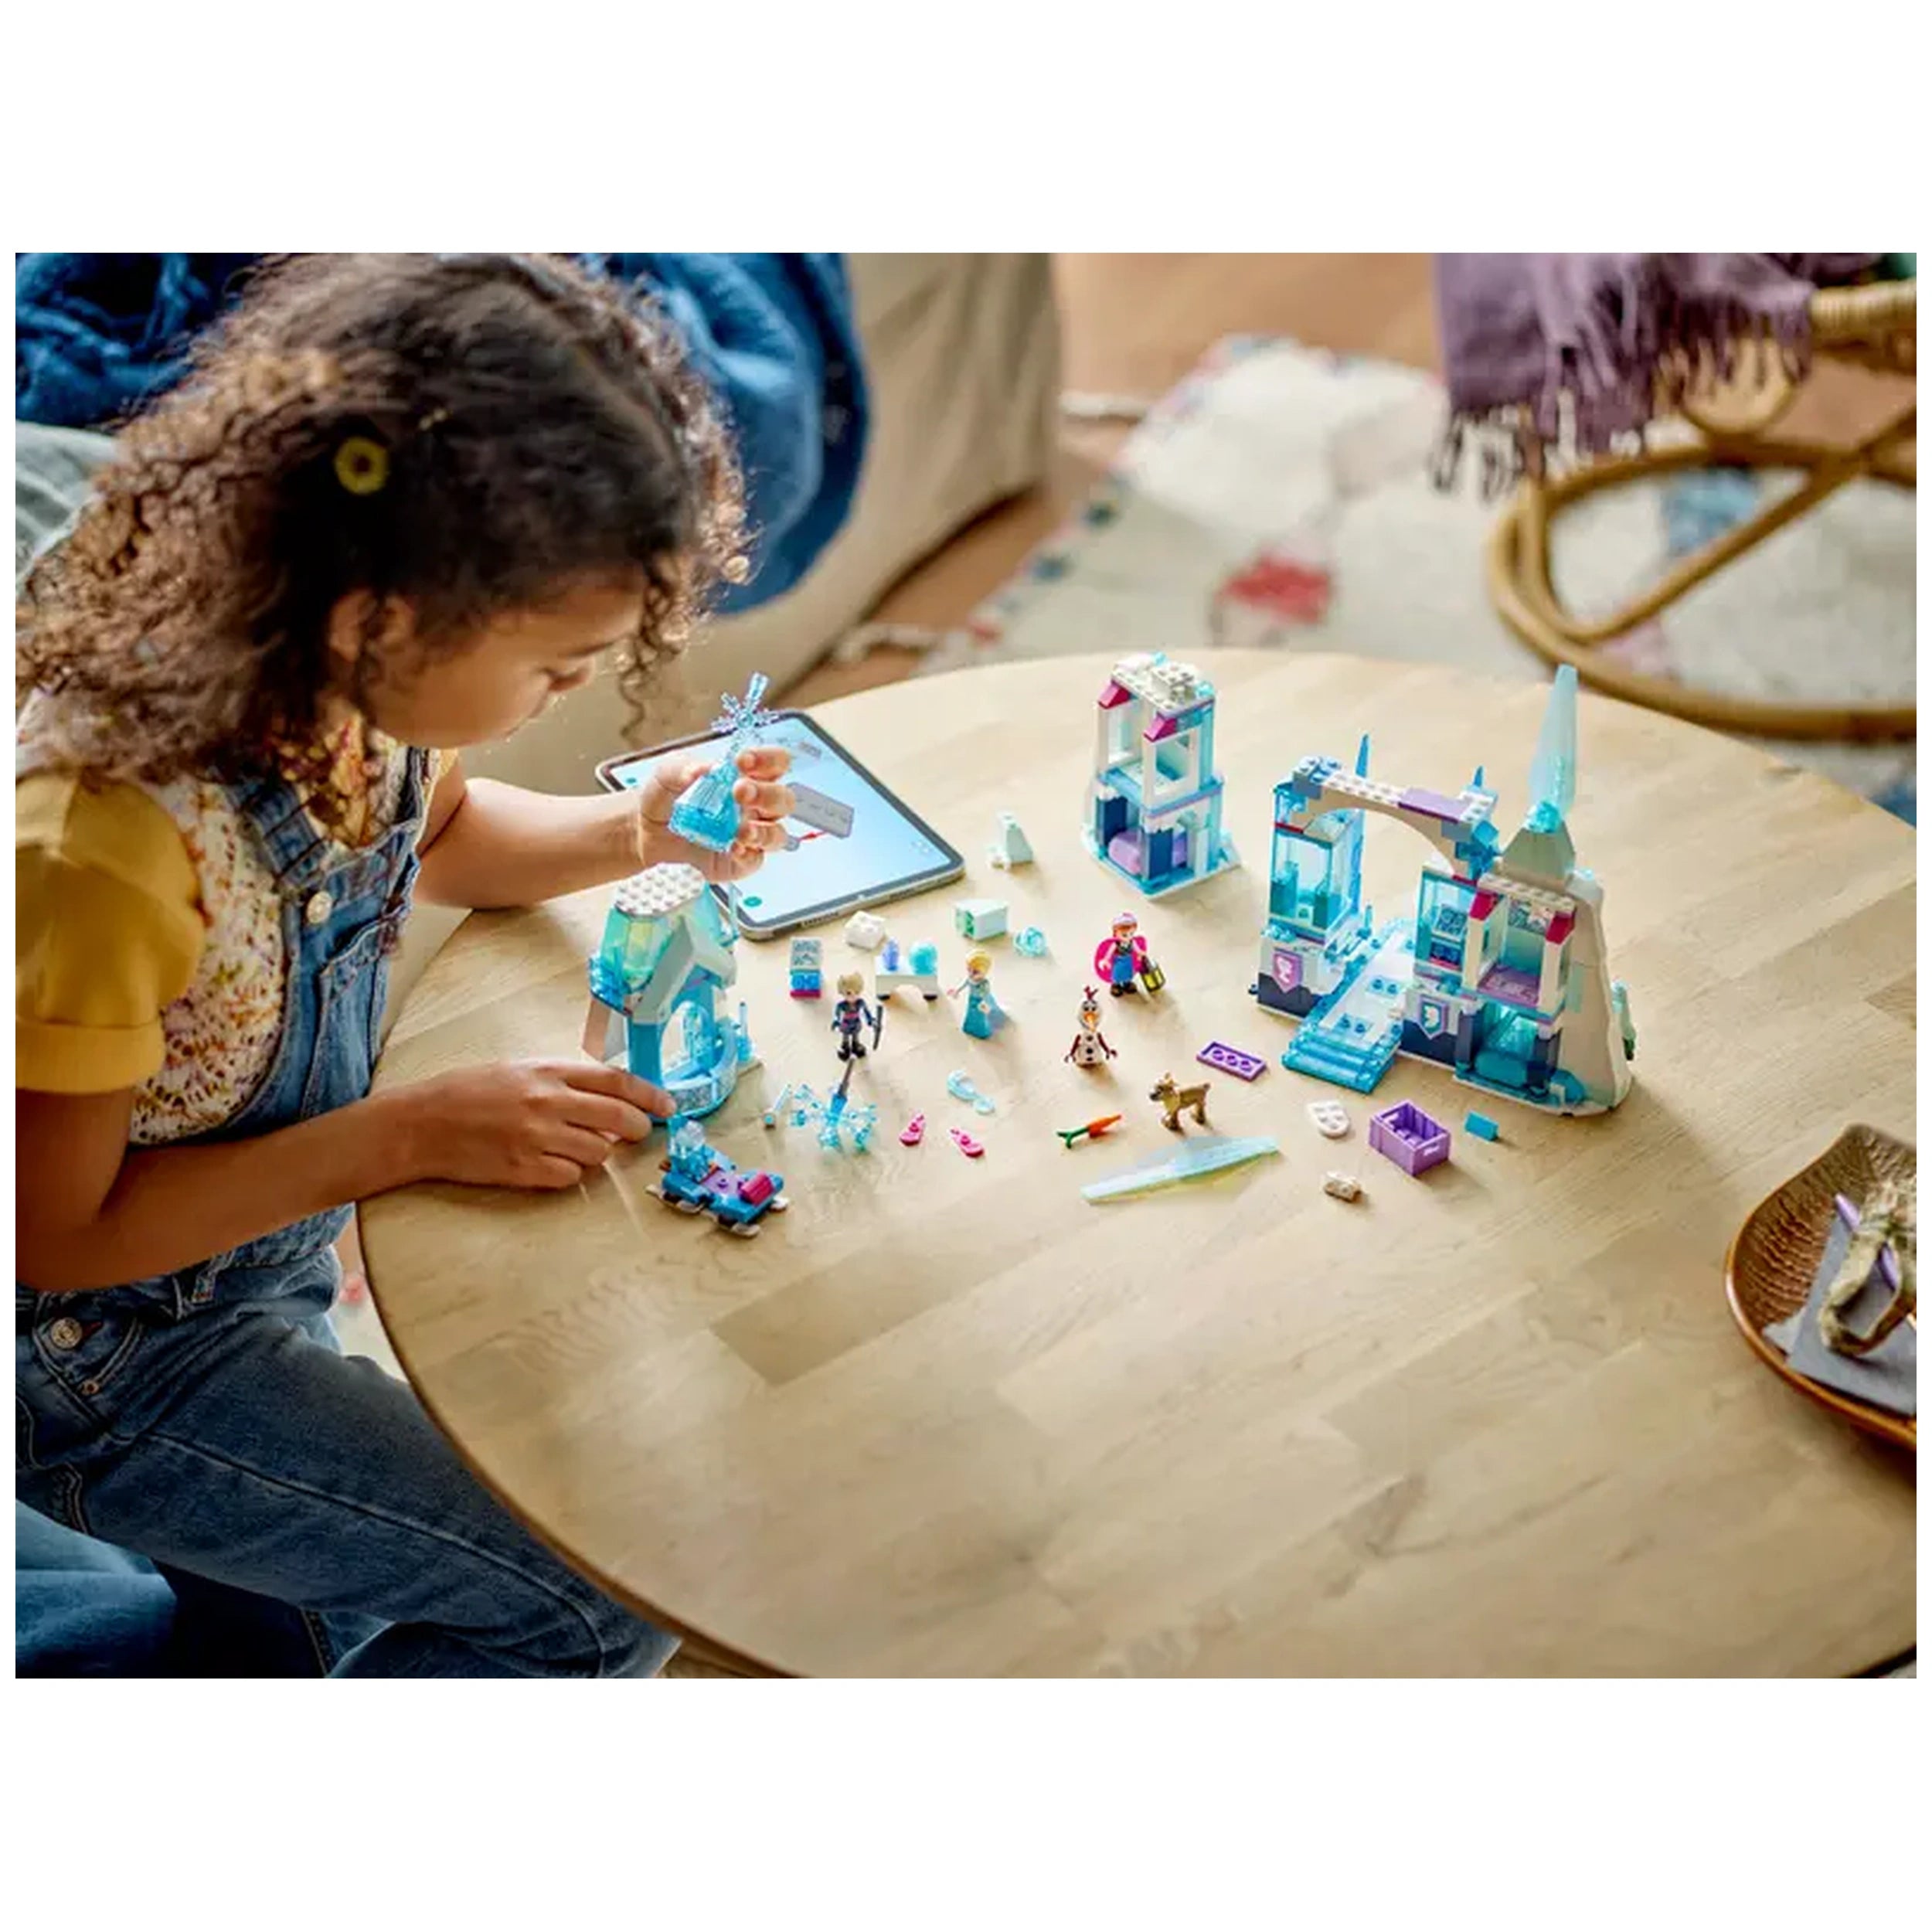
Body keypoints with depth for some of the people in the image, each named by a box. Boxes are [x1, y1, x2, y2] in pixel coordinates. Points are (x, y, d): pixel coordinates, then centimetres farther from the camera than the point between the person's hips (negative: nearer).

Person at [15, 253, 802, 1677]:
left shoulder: (348, 675, -16)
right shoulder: (102, 842, -38)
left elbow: (438, 833, 9)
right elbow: (55, 1233, -24)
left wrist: (630, 837, -12)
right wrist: (411, 1135, -26)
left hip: (284, 1249, 7)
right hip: (101, 1362, -7)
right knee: (612, 1610, -3)